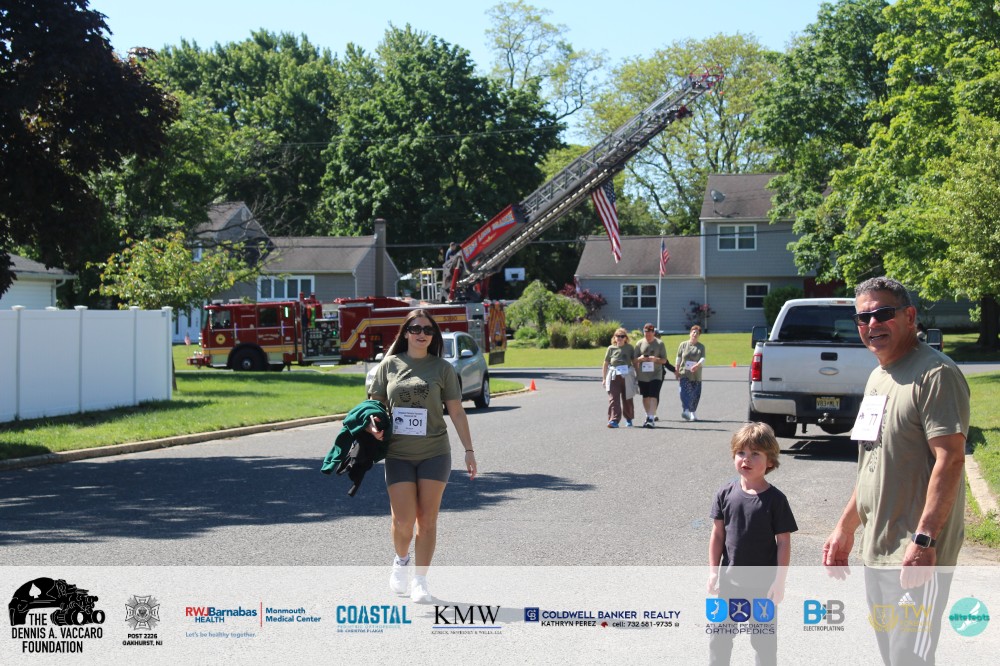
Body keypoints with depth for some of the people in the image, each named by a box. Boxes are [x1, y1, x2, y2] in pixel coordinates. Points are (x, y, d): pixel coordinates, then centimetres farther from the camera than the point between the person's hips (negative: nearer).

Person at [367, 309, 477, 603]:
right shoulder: (389, 365, 6)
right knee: (403, 520, -5)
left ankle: (420, 581, 13)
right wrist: (373, 426, -10)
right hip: (398, 454, 0)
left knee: (427, 520, 1)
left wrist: (469, 450, 2)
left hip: (434, 453, 0)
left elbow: (457, 412, 5)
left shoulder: (442, 368, 3)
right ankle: (401, 560, 27)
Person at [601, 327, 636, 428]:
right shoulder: (611, 348, 5)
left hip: (627, 376, 1)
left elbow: (635, 362, 11)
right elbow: (605, 364, 8)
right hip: (613, 376, -1)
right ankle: (614, 420, -16)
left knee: (627, 399, 10)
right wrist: (604, 378, 5)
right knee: (613, 398, -11)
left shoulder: (629, 348, 6)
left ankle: (628, 419, 28)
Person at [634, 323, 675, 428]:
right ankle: (648, 417, 26)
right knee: (645, 397, 11)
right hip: (642, 375, 3)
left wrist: (656, 359, -19)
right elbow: (635, 360, 9)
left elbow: (664, 360, 0)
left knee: (653, 396, -13)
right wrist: (640, 359, -13)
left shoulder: (660, 344, -1)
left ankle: (651, 419, -16)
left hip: (656, 375, -3)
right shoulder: (639, 343, 5)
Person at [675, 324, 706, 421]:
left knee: (696, 395, 5)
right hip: (684, 374, -2)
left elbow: (703, 359, -6)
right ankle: (685, 411, -26)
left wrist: (697, 365, -25)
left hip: (696, 375, 2)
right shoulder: (683, 345, 7)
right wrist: (676, 371, 7)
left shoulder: (701, 347, 8)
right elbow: (678, 359, 11)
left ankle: (692, 412, 20)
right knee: (685, 392, -17)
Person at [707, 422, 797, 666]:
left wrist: (779, 581, -10)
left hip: (763, 583, -3)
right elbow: (718, 534, 4)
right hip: (730, 580, 3)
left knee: (764, 640, 9)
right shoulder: (726, 494, -2)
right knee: (719, 636, 9)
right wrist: (713, 572, 1)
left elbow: (783, 542, -7)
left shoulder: (775, 499, -10)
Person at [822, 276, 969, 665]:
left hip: (916, 554, -9)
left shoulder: (935, 374, -14)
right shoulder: (879, 377, 15)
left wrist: (924, 539, -26)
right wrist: (844, 528, 20)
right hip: (876, 550, 10)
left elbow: (950, 460, -21)